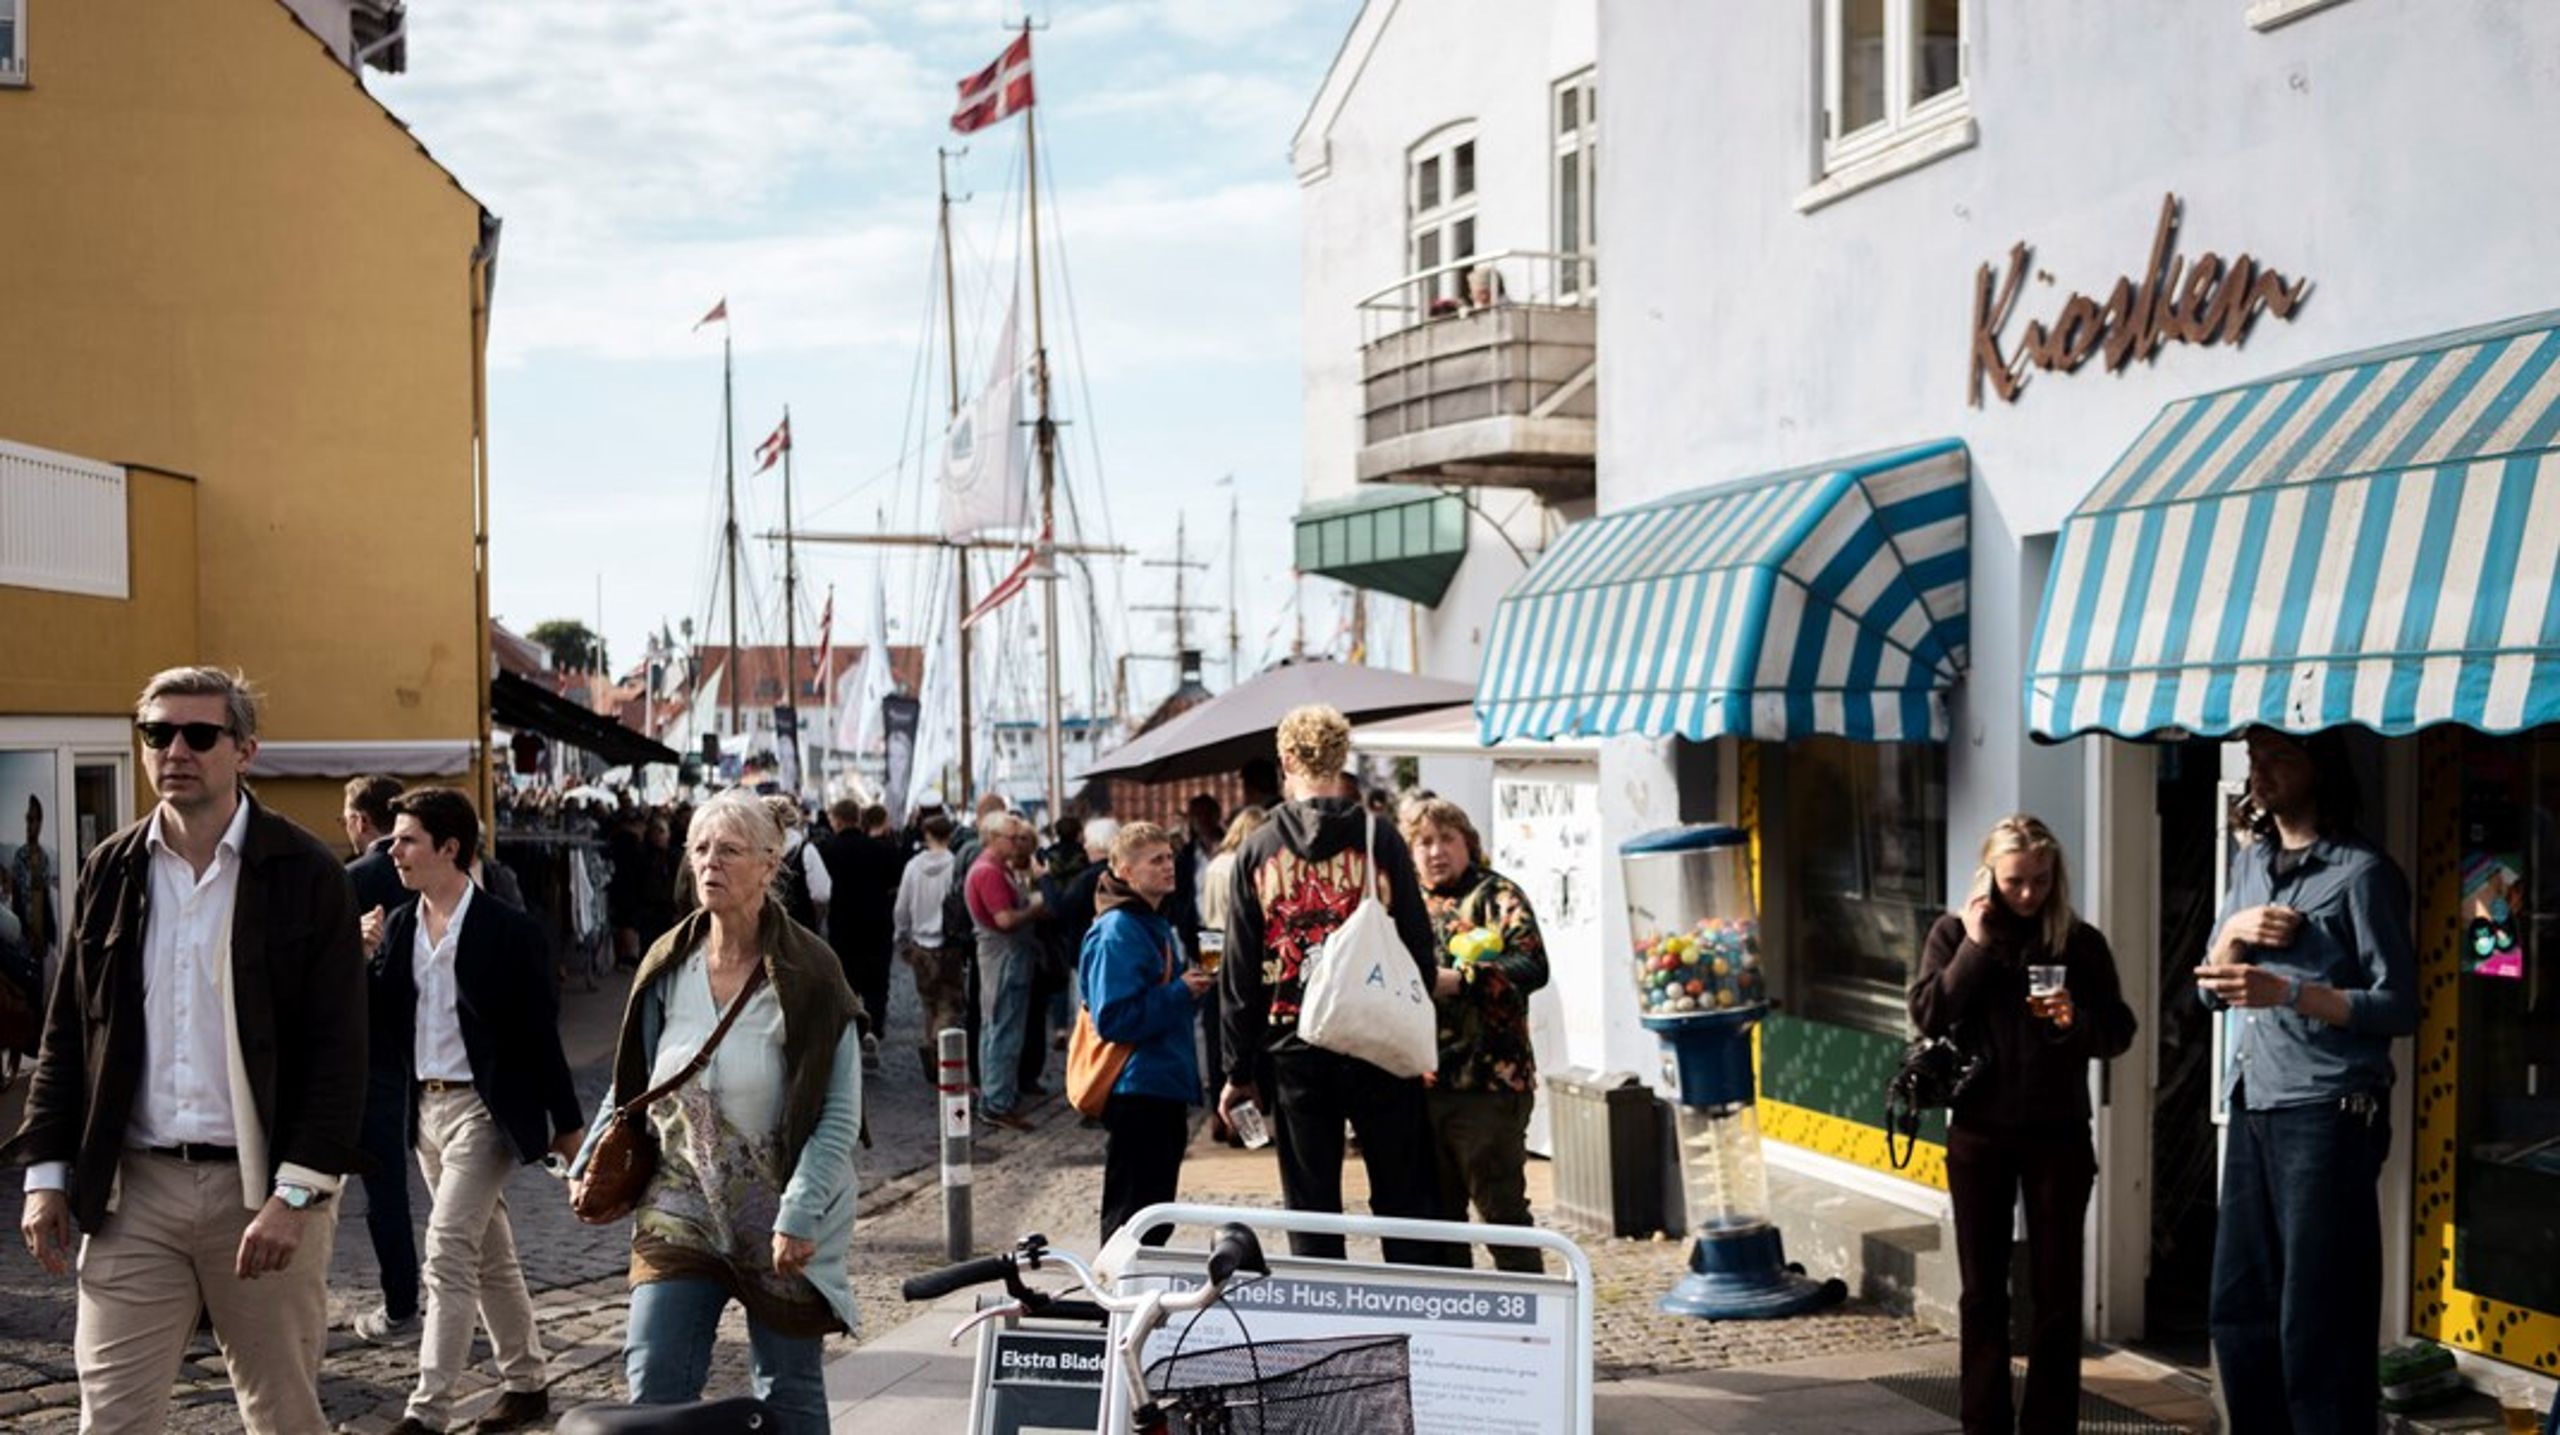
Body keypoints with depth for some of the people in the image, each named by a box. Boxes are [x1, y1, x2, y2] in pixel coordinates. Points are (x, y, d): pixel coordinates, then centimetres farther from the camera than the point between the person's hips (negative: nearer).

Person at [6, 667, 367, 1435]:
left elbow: (337, 1049, -8)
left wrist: (295, 1192, -15)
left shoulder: (306, 874, -5)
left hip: (263, 1187, -3)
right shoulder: (111, 870, 8)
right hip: (133, 1189, 3)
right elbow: (67, 1037, 12)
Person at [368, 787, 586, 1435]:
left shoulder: (509, 931, -12)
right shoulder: (397, 927, 6)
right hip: (426, 1106, 7)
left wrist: (568, 1122, -6)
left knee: (447, 1250, -12)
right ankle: (527, 1382, 28)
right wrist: (365, 961, -10)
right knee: (488, 1253, 16)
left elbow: (540, 1030, -9)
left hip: (483, 1107, -7)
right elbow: (382, 1026, 6)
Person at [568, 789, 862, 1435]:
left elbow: (840, 1113, -13)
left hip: (782, 1223, -3)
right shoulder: (668, 966, 2)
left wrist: (800, 1215, -20)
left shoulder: (808, 973, -11)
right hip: (681, 1207, 4)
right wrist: (590, 1165, 5)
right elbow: (631, 1085, 15)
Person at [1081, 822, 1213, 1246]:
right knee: (1131, 1215, -3)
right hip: (1134, 1092, -10)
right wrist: (1180, 994, -18)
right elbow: (1113, 1018, -22)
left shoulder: (1158, 925, 15)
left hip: (1165, 1089, 10)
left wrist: (1191, 987, 6)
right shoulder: (1117, 931, -15)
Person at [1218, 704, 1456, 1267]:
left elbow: (1239, 972, 2)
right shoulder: (1379, 839, -1)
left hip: (1293, 1051, 0)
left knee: (1310, 1211, 7)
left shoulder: (1257, 851, 1)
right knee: (1404, 1201, 7)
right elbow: (1418, 946, -1)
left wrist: (1239, 1071, 7)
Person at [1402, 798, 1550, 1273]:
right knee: (1436, 1210, 14)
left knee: (1501, 1208, -3)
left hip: (1488, 1081, -6)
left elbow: (1532, 966, -15)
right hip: (1422, 1083, 6)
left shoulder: (1496, 895, -2)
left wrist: (1456, 980, -22)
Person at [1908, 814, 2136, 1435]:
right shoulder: (1955, 932, 1)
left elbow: (2119, 1034, 1)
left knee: (2057, 1291, 3)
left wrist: (2075, 1017, -19)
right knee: (1982, 1290, 8)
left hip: (2058, 1135, 0)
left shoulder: (2081, 941, 0)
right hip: (1978, 1134, 0)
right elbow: (1928, 1016, -11)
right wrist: (1976, 946, -15)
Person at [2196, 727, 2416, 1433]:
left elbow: (2397, 1006, -10)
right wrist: (2234, 932, -4)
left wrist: (2285, 992, -21)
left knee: (2316, 1326, -5)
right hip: (2253, 1108, 7)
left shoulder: (2361, 873, -7)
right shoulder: (2250, 864, 15)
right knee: (2238, 1314, 10)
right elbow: (2212, 993, 16)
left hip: (2326, 1115, -7)